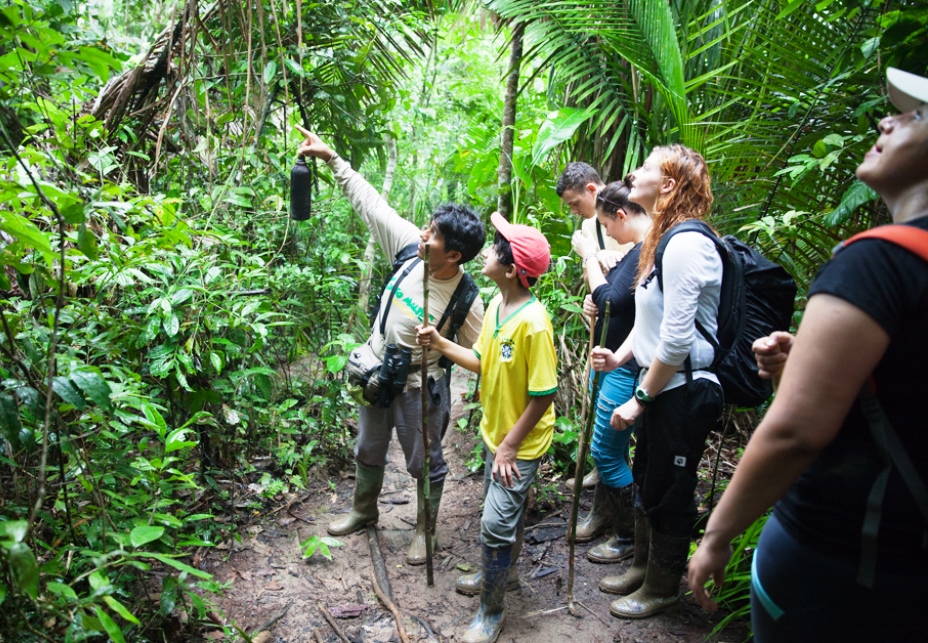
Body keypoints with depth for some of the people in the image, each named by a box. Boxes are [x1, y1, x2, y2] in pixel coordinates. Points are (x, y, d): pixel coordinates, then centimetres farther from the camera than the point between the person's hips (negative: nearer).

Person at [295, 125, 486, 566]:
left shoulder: (465, 301, -28)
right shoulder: (411, 246, -15)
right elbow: (371, 202, -7)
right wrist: (331, 158, -6)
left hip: (419, 389, -6)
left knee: (425, 463, 16)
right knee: (368, 451, 26)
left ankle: (425, 529, 42)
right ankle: (364, 512, 52)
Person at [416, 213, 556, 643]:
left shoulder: (533, 323, -28)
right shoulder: (495, 306, -3)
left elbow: (543, 396, -24)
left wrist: (510, 446, -18)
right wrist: (441, 345, -5)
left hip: (521, 443, -8)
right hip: (495, 433, 8)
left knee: (496, 524, -3)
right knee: (504, 507, 25)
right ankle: (501, 572, 48)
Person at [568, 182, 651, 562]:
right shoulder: (637, 249, 10)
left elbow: (612, 302, -25)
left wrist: (589, 256, -16)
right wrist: (595, 303, 1)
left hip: (627, 368, -10)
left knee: (606, 449, -1)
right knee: (605, 444, 21)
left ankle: (629, 536, 18)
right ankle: (602, 514, 39)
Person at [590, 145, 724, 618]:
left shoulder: (686, 243, -22)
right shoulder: (664, 239, 10)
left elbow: (677, 338, -24)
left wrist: (641, 399, -18)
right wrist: (621, 356, 4)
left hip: (683, 391, -10)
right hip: (661, 386, 10)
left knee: (668, 494, 8)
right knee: (646, 480, 22)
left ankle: (661, 588, 29)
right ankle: (642, 566, 42)